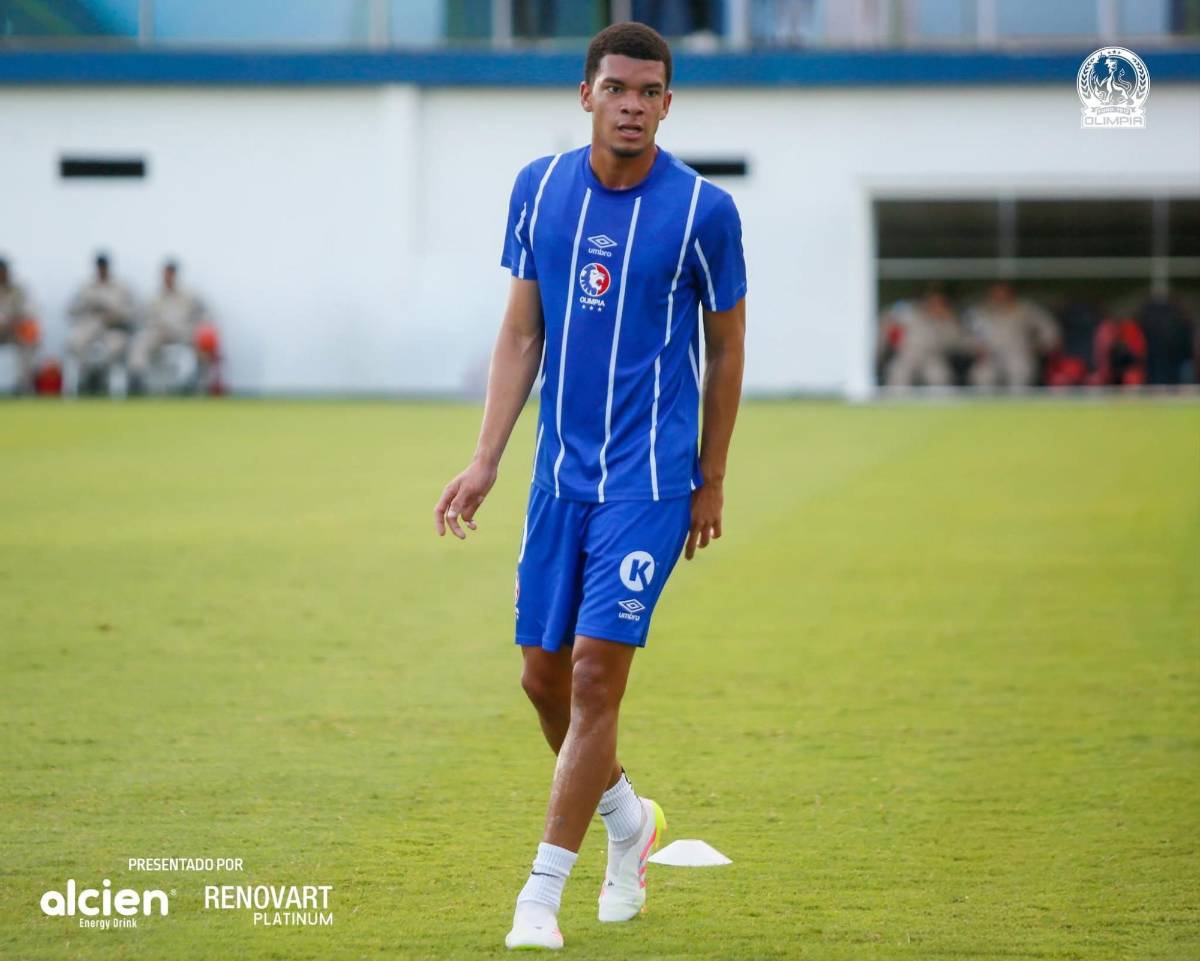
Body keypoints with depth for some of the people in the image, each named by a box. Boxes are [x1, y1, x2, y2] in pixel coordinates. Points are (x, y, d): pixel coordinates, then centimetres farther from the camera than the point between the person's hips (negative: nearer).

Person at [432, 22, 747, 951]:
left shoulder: (703, 209, -7)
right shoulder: (539, 189, 3)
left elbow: (725, 349, 4)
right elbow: (521, 332, 10)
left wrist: (711, 480, 8)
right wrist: (486, 461, 4)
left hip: (650, 481, -4)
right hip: (560, 476, 4)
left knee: (596, 673, -11)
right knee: (544, 677, 8)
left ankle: (541, 896, -4)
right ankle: (629, 820, 36)